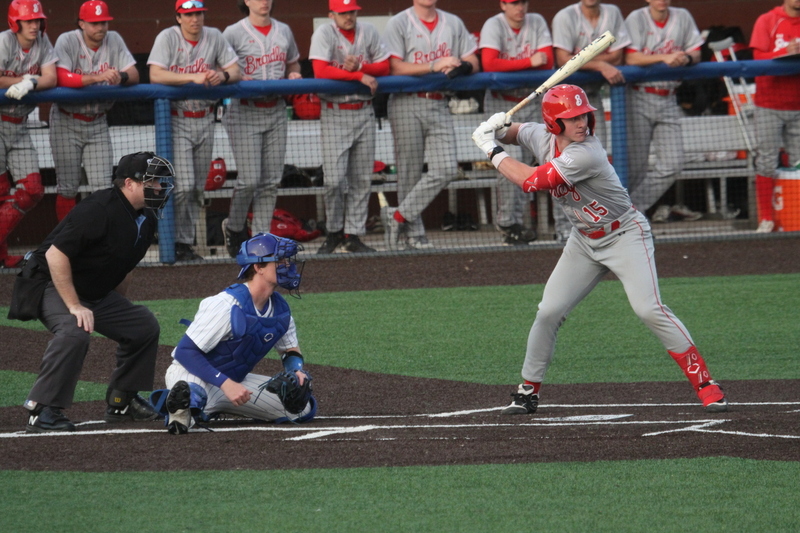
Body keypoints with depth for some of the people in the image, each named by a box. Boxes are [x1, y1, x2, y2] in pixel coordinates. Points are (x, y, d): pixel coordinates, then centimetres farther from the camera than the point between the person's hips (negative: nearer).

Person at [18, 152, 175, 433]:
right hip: (51, 286, -10)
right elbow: (55, 254, -29)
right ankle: (42, 411, -28)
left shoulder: (146, 220, 3)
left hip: (96, 293, 10)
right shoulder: (100, 209, -26)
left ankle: (121, 401, 19)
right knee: (75, 331, -34)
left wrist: (120, 309, 15)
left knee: (145, 325, 8)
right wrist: (74, 306, -30)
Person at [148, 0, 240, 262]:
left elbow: (235, 71, 4)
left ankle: (186, 244, 15)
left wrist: (223, 75, -20)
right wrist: (193, 77, -28)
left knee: (197, 189, 8)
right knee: (183, 186, -13)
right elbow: (155, 75, -20)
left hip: (204, 120, 5)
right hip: (176, 120, -5)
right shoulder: (168, 38, -9)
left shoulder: (214, 37, 4)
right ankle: (174, 243, -3)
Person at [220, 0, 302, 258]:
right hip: (245, 114, -5)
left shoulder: (283, 31, 12)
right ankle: (235, 228, 15)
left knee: (272, 180, 3)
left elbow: (293, 63, 25)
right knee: (249, 179, -9)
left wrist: (293, 75, 2)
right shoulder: (234, 33, -4)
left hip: (276, 113, 5)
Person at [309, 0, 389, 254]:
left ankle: (353, 236, 11)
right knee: (335, 179, -9)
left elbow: (384, 66, 4)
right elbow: (320, 71, -21)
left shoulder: (368, 31, 5)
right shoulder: (324, 33, -8)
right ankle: (334, 233, 9)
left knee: (362, 179, 5)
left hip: (364, 112, 4)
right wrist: (359, 75, -20)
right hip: (335, 114, -4)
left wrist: (358, 67, -14)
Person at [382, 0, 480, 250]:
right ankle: (412, 234, 7)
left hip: (439, 106, 4)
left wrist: (462, 66, -12)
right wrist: (434, 66, -18)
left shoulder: (453, 23, 15)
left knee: (446, 169, -9)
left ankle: (398, 217, -3)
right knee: (410, 172, -1)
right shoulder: (399, 23, -1)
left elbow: (473, 62, 12)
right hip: (408, 105, -4)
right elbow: (394, 67, -11)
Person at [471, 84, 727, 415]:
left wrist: (492, 151, -16)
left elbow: (530, 181, -29)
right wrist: (499, 131, -7)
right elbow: (518, 133, 17)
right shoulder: (542, 137, -7)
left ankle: (704, 383, -15)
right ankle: (528, 391, 15)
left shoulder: (586, 154, -31)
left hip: (625, 235, -7)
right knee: (549, 312, 0)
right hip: (584, 241, 7)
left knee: (648, 310, -20)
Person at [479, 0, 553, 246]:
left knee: (525, 161, 2)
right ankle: (507, 223, -9)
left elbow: (547, 62, -7)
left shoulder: (536, 22, 2)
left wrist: (510, 65, -17)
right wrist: (528, 62, -24)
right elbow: (489, 64, -26)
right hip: (501, 103, -4)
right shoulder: (494, 26, -11)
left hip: (530, 102, 4)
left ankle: (516, 223, 6)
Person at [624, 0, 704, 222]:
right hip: (640, 98, -5)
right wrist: (664, 58, -24)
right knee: (636, 164, -3)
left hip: (668, 101, 5)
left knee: (672, 165, -3)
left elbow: (696, 53, 9)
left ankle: (633, 206, 2)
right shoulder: (636, 19, -5)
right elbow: (631, 58, -14)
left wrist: (686, 58, -15)